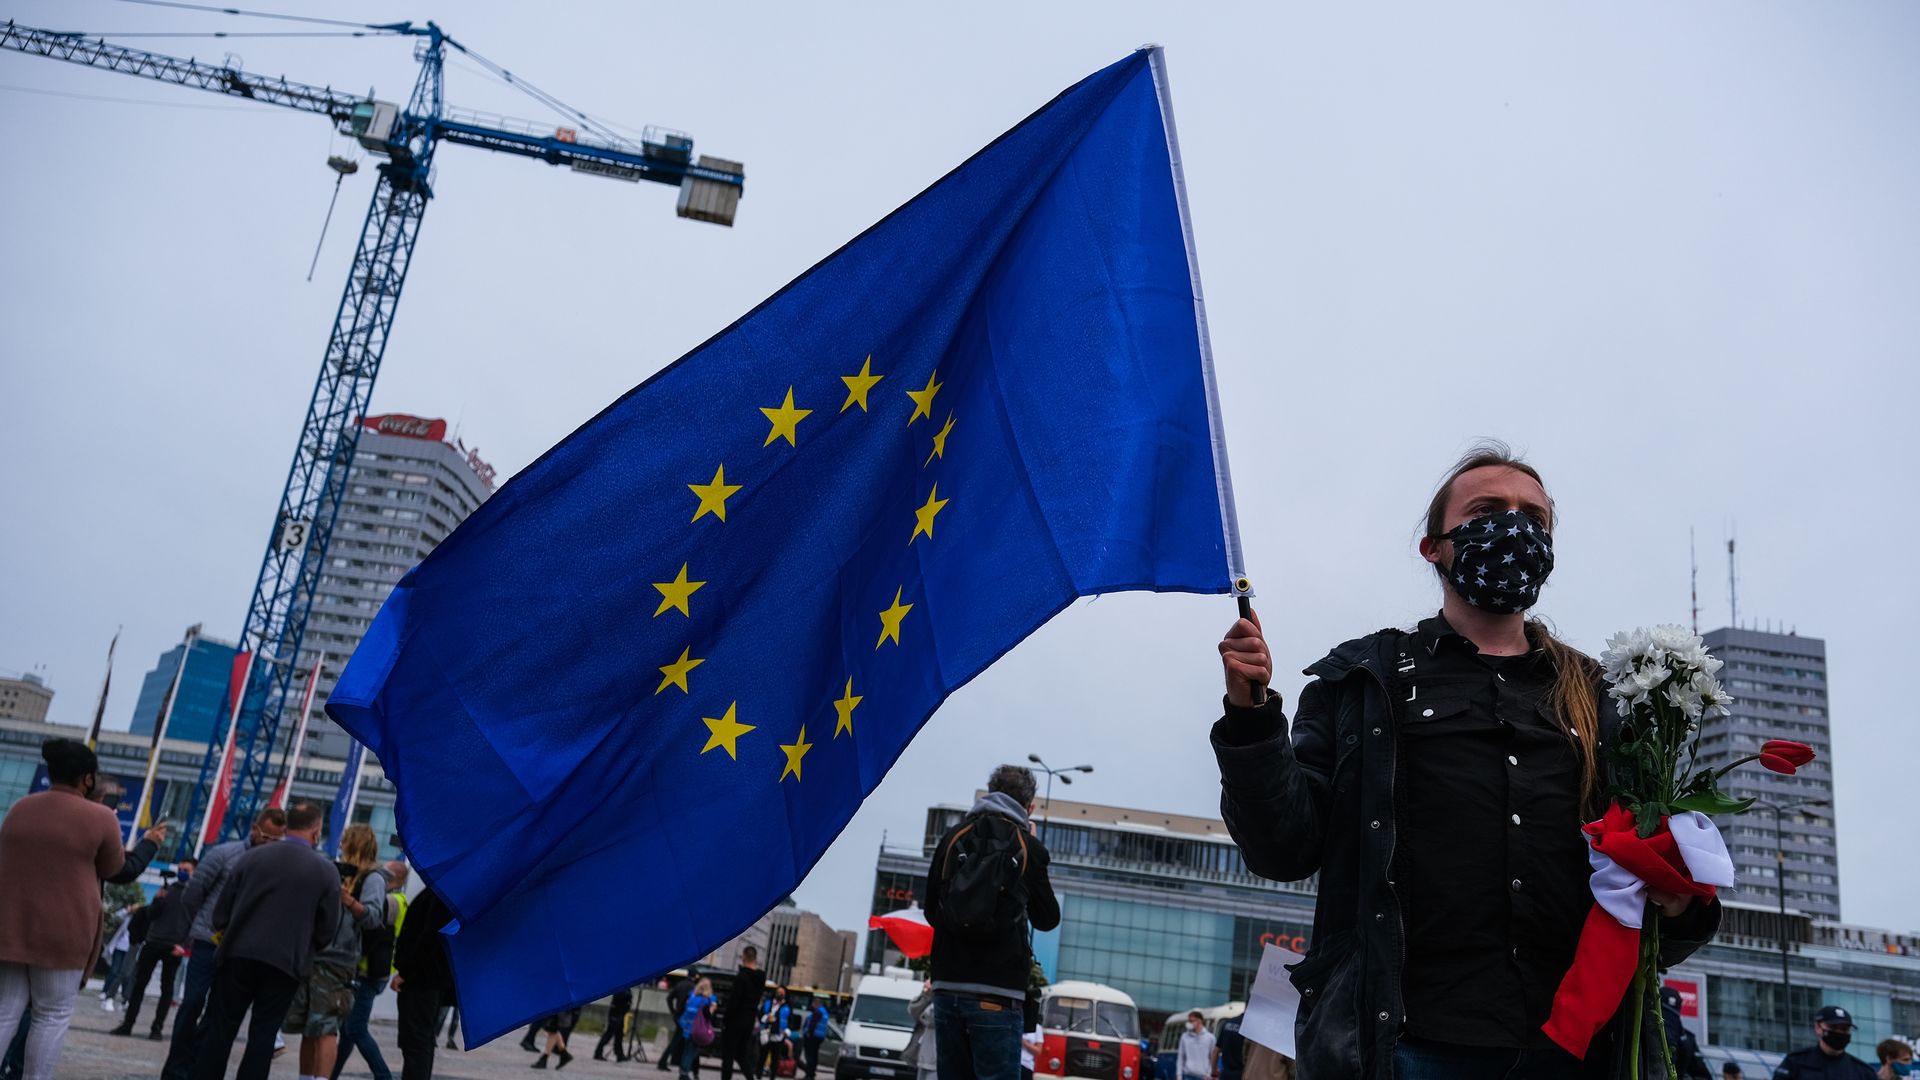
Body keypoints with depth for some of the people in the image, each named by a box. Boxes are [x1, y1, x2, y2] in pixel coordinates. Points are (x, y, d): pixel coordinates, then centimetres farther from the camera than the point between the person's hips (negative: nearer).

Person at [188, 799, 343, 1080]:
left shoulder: (251, 856, 2)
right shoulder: (327, 871, -2)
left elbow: (221, 912, 5)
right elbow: (326, 930, 1)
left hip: (238, 955, 1)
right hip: (286, 963, -1)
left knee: (219, 1030, 9)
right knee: (262, 1036, 5)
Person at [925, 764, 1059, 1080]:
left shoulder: (952, 838, 9)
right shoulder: (1029, 847, 0)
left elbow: (931, 910, 14)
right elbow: (1047, 919, 13)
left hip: (947, 986, 4)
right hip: (996, 993, -4)